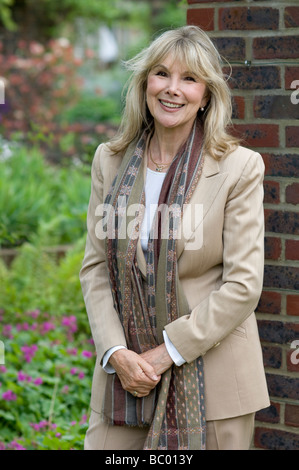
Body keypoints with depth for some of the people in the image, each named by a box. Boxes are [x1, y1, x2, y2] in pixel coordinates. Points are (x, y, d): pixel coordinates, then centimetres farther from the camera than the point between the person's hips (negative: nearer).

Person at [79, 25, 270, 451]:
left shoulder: (240, 167, -5)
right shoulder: (110, 160, 7)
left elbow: (243, 284, -9)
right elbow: (95, 268, 6)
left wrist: (166, 352, -11)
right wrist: (116, 353, -7)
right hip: (125, 370, 3)